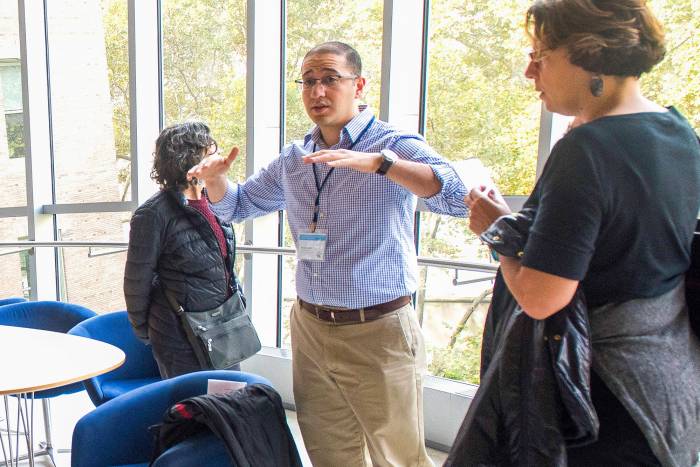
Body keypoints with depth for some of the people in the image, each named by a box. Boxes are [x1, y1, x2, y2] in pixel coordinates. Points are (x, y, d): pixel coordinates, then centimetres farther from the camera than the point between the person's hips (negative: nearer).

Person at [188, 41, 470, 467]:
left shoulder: (396, 147, -10)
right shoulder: (292, 160, 9)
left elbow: (459, 197, -27)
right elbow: (238, 206, 22)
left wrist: (375, 162, -38)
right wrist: (216, 178, -1)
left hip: (378, 333, -5)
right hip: (310, 329, 6)